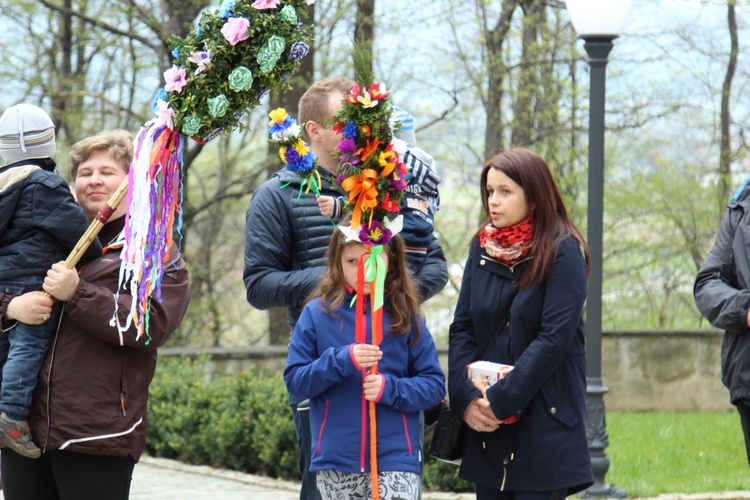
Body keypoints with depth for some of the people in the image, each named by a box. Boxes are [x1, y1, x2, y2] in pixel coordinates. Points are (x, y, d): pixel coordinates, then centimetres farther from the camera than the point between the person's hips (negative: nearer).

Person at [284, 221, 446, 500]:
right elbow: (294, 381, -2)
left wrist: (391, 388, -16)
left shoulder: (406, 316, 2)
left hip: (395, 461, -1)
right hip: (335, 463, 1)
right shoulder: (317, 313, 1)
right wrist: (341, 360, -17)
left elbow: (434, 385, 2)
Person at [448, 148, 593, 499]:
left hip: (544, 422, -5)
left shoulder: (562, 252, -7)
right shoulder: (482, 249, 9)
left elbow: (555, 338, -15)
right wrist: (465, 397, -8)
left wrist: (501, 400, -17)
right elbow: (462, 328, 6)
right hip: (486, 428, 6)